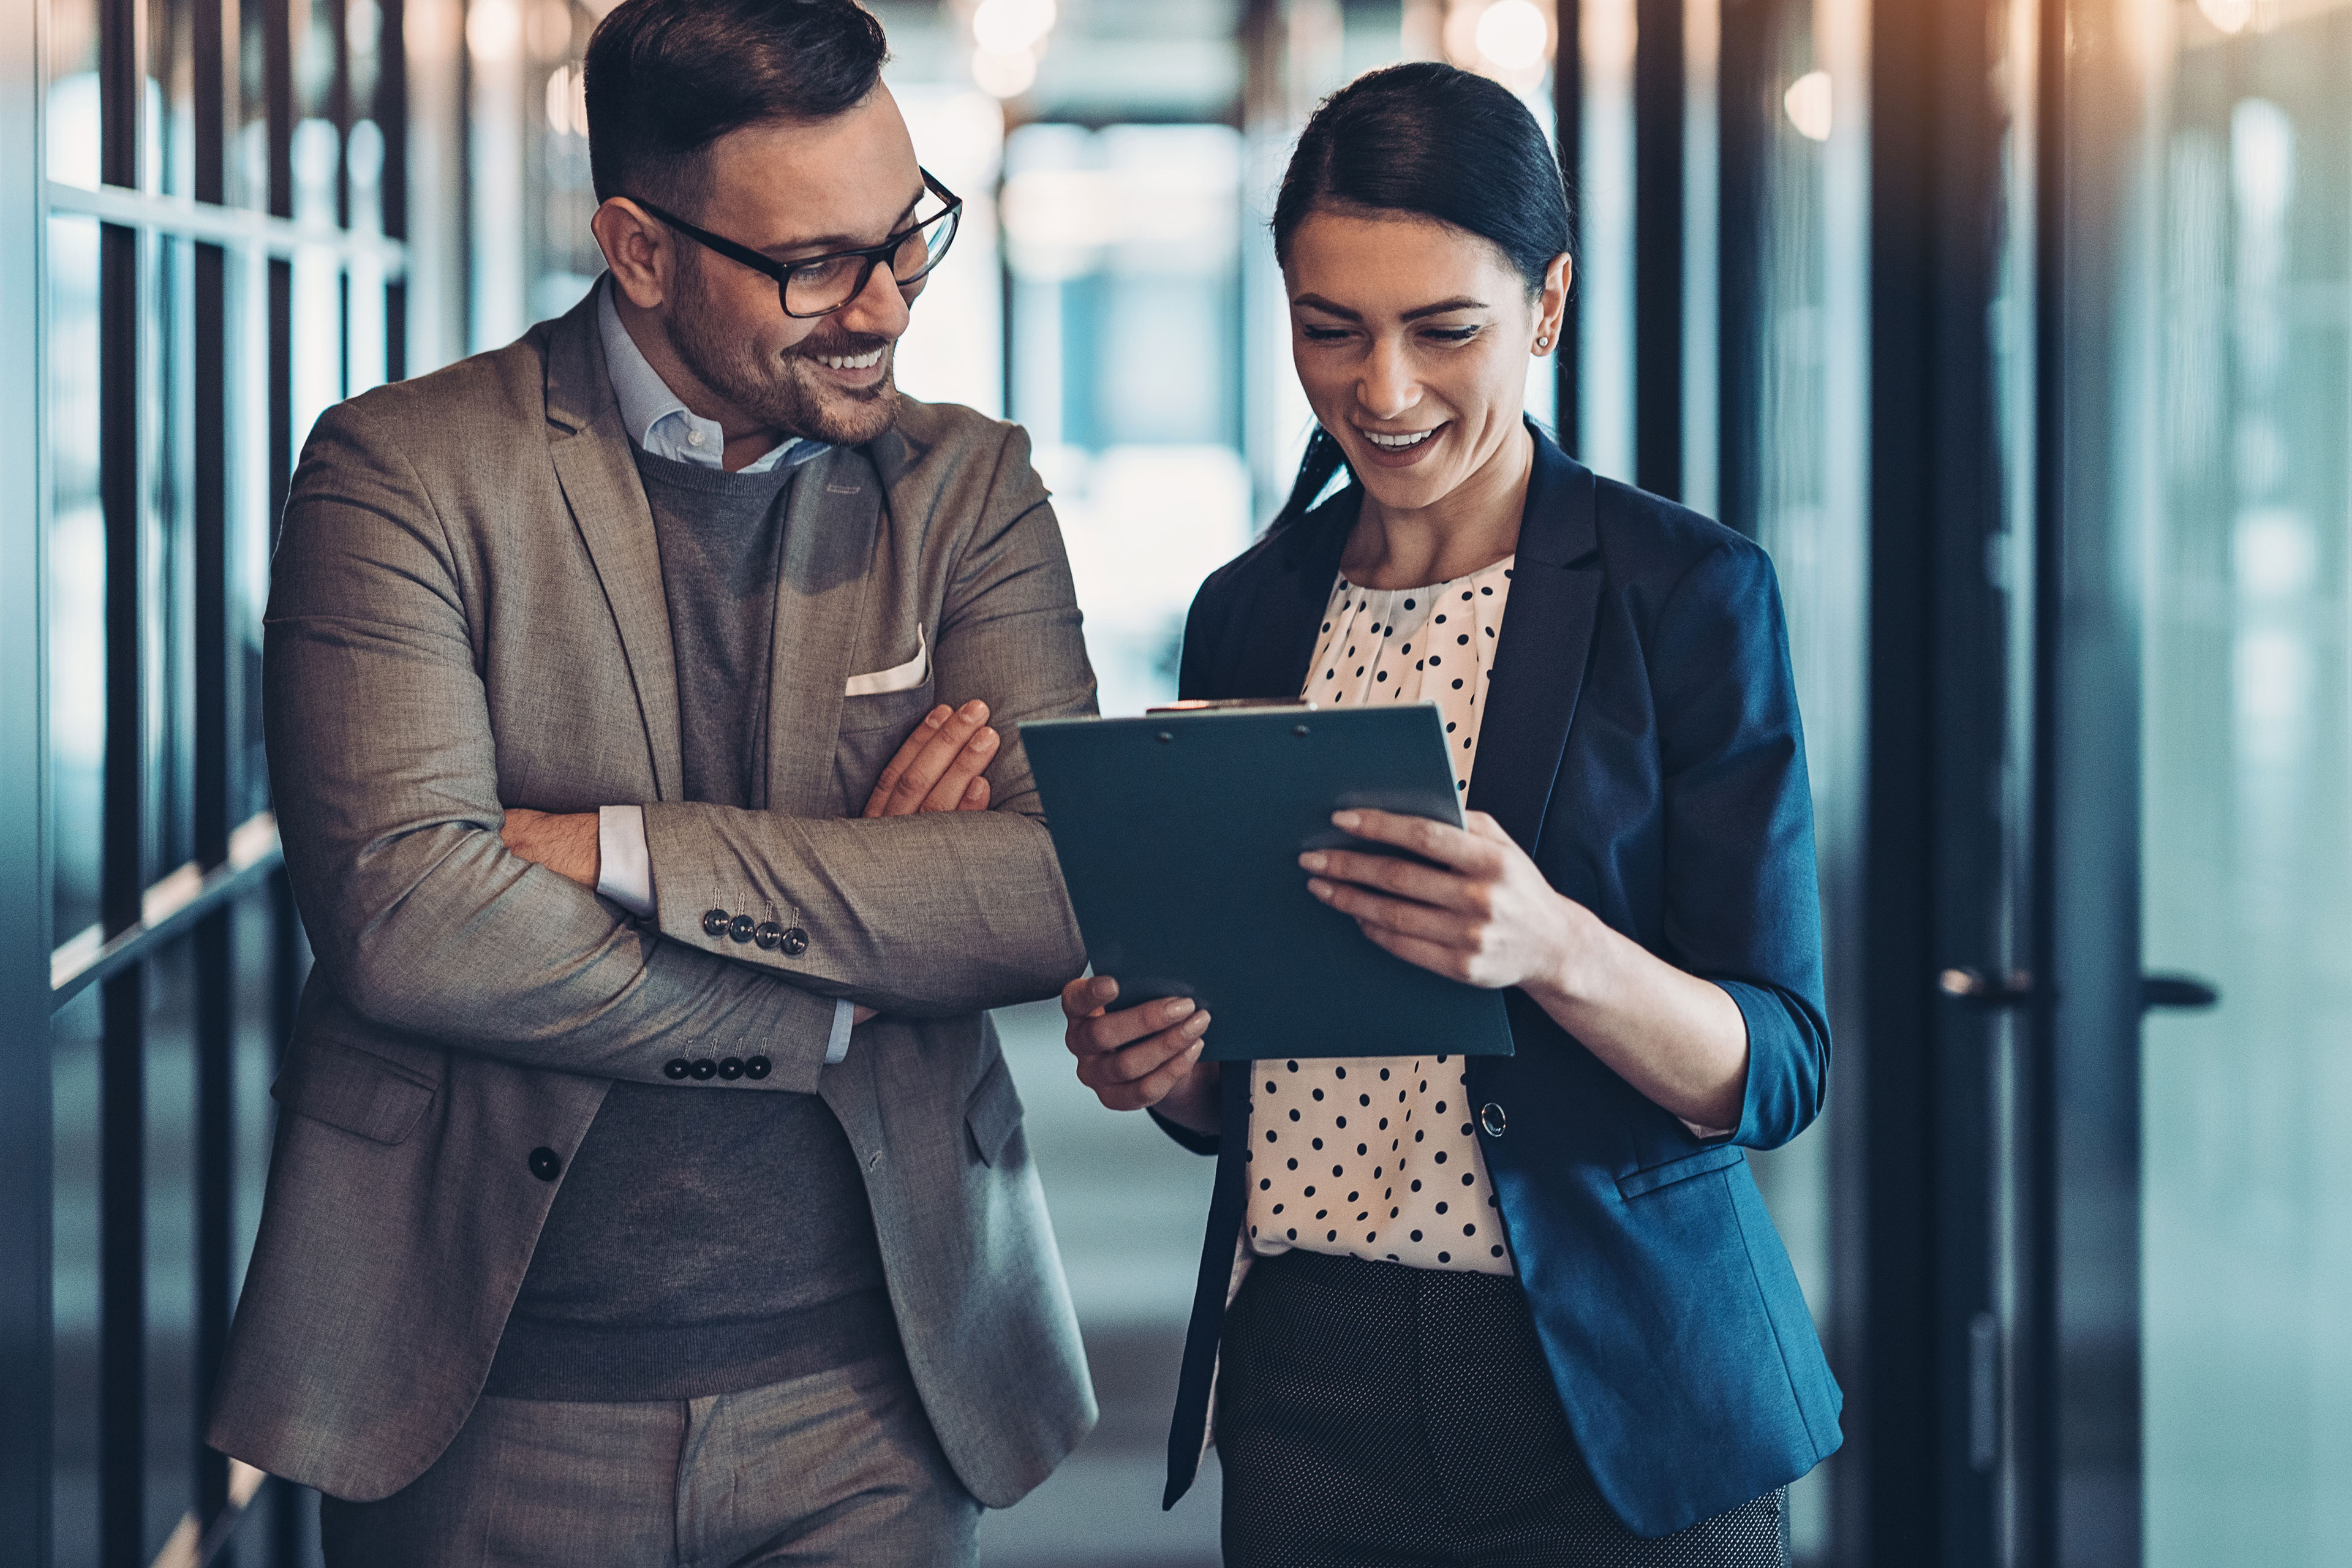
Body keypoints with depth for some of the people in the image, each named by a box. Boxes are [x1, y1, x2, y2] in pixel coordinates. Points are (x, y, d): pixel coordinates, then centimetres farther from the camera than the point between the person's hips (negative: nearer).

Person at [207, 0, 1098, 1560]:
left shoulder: (968, 483, 3)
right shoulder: (403, 472, -6)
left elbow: (1078, 888, -10)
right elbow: (404, 916, -18)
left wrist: (615, 850, -16)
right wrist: (842, 984, -15)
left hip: (869, 1390, 2)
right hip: (493, 1392, -2)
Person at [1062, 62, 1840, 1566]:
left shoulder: (1692, 593, -7)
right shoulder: (1248, 614, 6)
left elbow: (1773, 1067, -11)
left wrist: (1552, 947, -28)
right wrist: (1155, 1060, -8)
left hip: (1611, 1396, -3)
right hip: (1303, 1385, 4)